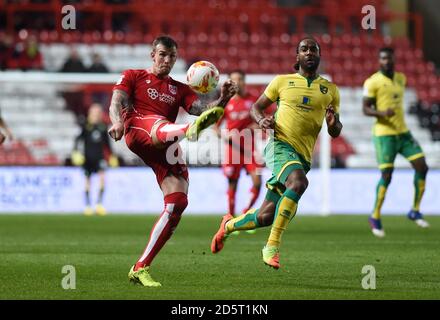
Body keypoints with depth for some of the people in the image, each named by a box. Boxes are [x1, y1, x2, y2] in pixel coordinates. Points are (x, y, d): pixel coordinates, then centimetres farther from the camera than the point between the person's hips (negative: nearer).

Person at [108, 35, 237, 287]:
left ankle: (141, 268, -7)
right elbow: (117, 102, 4)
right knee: (160, 124, -39)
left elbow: (201, 109, 12)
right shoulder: (133, 77, 21)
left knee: (178, 202, -13)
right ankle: (190, 131, -81)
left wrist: (222, 100, -10)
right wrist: (118, 122, -20)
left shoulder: (180, 89, 30)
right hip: (138, 131, -4)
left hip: (166, 151, 4)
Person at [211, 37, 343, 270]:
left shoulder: (330, 90, 15)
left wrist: (333, 123, -6)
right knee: (298, 182, -36)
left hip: (303, 155, 4)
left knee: (266, 216, 4)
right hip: (281, 144, -4)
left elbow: (335, 132, 18)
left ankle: (228, 226, 36)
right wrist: (261, 120, -5)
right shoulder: (282, 81, 9)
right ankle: (272, 247, -32)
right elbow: (256, 106, 18)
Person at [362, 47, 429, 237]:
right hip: (384, 134, -6)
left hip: (403, 132, 6)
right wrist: (381, 113, -27)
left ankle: (415, 211, 9)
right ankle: (375, 217, 9)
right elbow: (366, 109, -9)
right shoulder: (372, 82, -9)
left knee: (422, 167, -4)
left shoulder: (401, 78, 11)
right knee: (386, 176, -8)